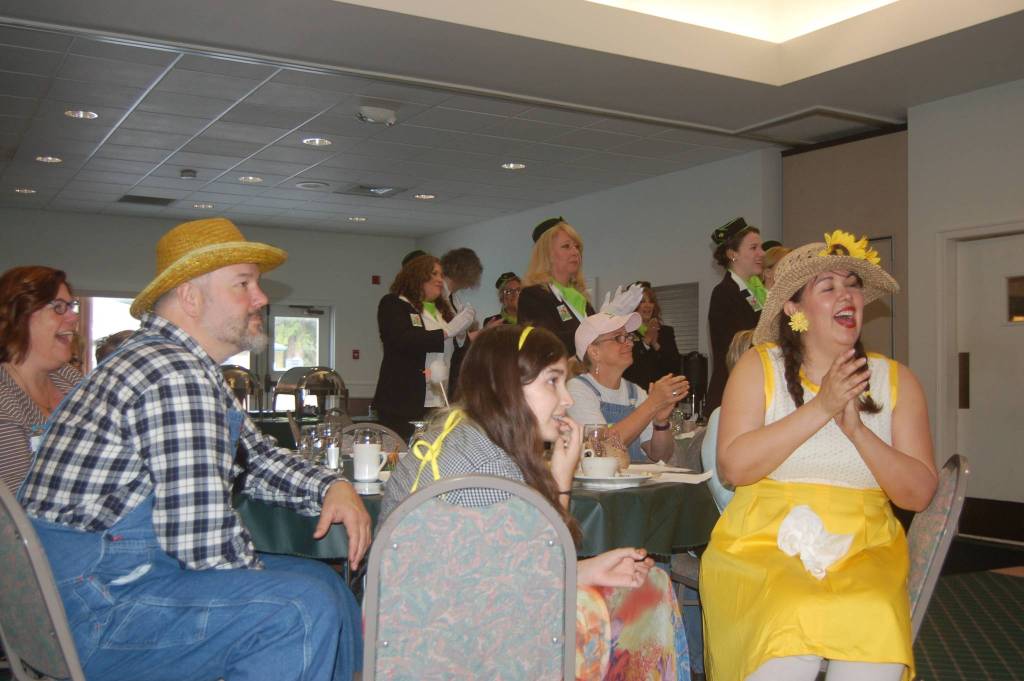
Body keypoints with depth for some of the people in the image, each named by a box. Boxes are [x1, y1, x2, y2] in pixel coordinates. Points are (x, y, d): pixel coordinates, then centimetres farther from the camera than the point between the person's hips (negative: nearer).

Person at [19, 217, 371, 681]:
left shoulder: (192, 370, 12)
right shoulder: (176, 376, -22)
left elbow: (255, 458, 21)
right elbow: (205, 543, -27)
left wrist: (331, 487, 3)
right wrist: (262, 576, -6)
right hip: (90, 614, -11)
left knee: (324, 581, 10)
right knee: (303, 607, -23)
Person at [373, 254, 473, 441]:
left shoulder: (443, 310, 23)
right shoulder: (393, 304, 4)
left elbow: (457, 353, 29)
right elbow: (402, 340, -14)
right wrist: (446, 332, -14)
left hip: (440, 404, 5)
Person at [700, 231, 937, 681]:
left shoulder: (896, 380, 9)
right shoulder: (759, 366, 2)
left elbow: (920, 493, 3)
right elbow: (733, 466, -10)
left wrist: (857, 429, -12)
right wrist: (820, 407, -15)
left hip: (863, 549, 2)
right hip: (764, 543, -2)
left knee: (876, 624, -30)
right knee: (793, 626, -32)